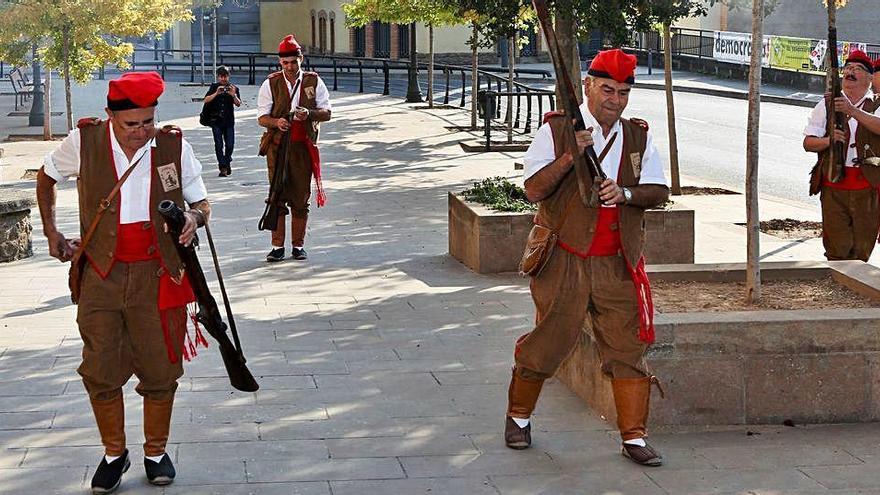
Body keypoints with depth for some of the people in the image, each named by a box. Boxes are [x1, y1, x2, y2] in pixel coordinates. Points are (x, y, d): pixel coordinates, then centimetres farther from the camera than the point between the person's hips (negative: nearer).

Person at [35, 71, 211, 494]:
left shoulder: (173, 146, -4)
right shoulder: (84, 142, -5)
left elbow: (201, 202, 9)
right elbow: (46, 176, 16)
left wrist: (195, 217, -15)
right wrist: (51, 233, 12)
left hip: (158, 274, 0)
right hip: (102, 273, 0)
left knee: (160, 368, 5)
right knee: (101, 371, 3)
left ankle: (156, 452, 25)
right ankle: (114, 453, 23)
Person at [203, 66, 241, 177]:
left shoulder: (233, 88, 3)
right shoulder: (214, 87, 4)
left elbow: (238, 104, -8)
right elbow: (206, 100, -6)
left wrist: (234, 95, -27)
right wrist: (216, 93, -20)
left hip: (229, 121, 0)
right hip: (216, 120, 0)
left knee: (230, 144, 0)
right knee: (218, 145, -5)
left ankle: (227, 161, 26)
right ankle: (223, 167, 0)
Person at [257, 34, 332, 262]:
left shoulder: (314, 82, 6)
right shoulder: (271, 83, 5)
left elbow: (326, 113, 6)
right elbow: (262, 117, 3)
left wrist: (309, 113, -15)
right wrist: (276, 122, -19)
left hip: (304, 146, 1)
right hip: (277, 145, -1)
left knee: (300, 197, 3)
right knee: (277, 195, -3)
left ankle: (298, 245, 12)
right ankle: (277, 246, 2)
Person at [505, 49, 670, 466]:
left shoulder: (638, 136, 9)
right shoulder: (556, 129, -2)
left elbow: (659, 191, 4)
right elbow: (534, 190, -11)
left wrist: (625, 193, -15)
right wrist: (570, 155, -22)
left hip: (617, 265, 3)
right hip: (563, 260, -3)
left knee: (628, 346, 0)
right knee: (547, 344, 5)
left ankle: (634, 437, 7)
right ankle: (518, 417, 27)